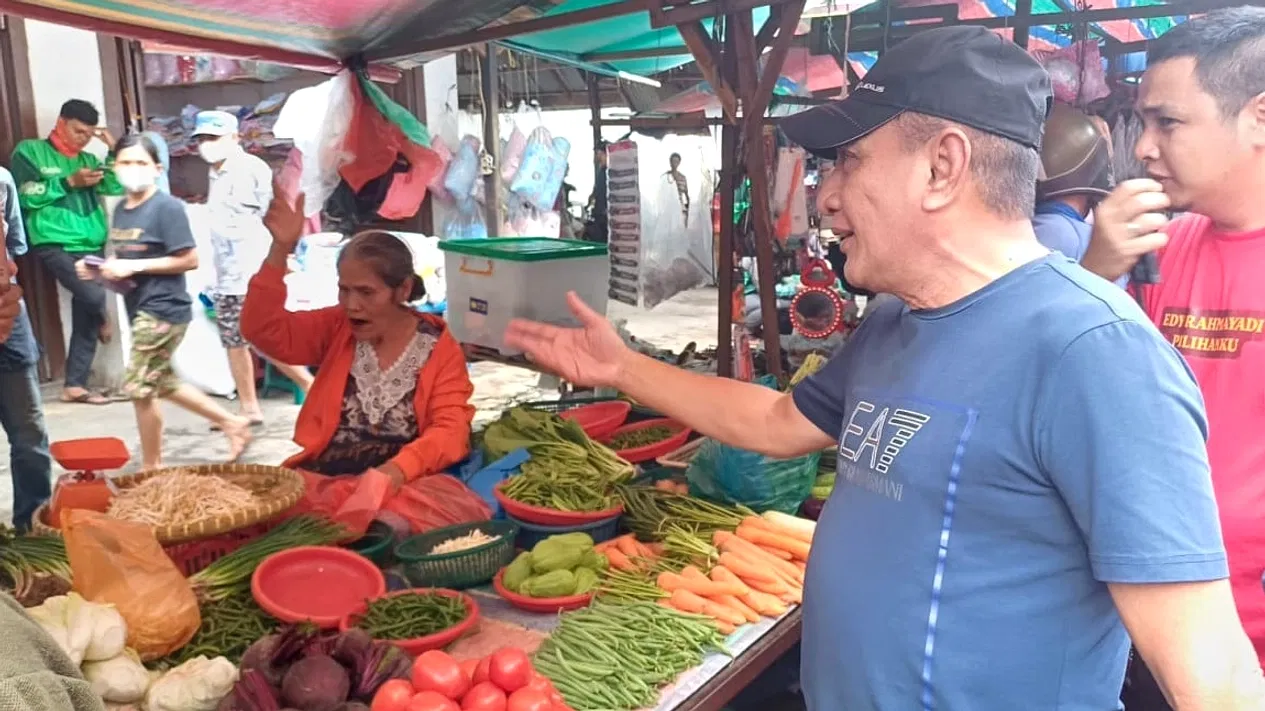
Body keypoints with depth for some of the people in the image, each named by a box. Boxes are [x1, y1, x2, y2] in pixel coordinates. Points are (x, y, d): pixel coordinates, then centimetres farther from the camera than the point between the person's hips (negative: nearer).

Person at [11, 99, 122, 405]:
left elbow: (117, 186, 7)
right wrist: (70, 182, -11)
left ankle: (75, 385, 12)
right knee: (94, 295, -26)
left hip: (90, 247, 5)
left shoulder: (87, 159, 18)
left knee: (85, 318, 4)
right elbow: (26, 196, -5)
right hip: (55, 245, -5)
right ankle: (103, 320, 12)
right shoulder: (30, 151, 5)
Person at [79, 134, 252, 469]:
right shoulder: (121, 209, 11)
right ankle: (231, 423, 29)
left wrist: (134, 267, -19)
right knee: (162, 383, 17)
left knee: (139, 388, -3)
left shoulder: (167, 207, -13)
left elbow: (189, 260, -17)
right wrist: (98, 268, 1)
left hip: (163, 309, -9)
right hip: (141, 309, 9)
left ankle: (151, 468, 14)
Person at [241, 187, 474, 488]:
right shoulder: (336, 328, 9)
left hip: (403, 485, -2)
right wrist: (280, 249, -13)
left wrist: (396, 471, -26)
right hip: (321, 479, 3)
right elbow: (263, 329, -2)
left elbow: (450, 431, -7)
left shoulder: (440, 349, 0)